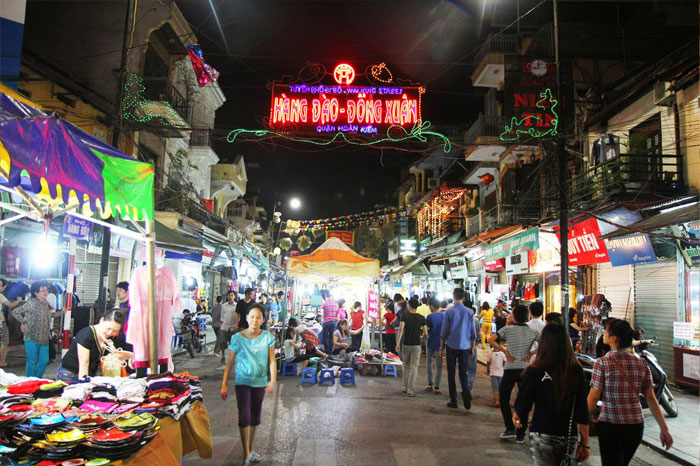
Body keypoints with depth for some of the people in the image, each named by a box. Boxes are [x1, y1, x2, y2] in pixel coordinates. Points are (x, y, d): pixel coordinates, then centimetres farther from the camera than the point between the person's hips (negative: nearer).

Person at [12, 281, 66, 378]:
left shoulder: (46, 304, 10)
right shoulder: (31, 304, -11)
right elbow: (15, 312, -6)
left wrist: (62, 312, 22)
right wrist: (24, 322, -9)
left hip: (44, 339, 7)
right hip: (32, 338, -6)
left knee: (44, 360, 9)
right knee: (32, 362, -1)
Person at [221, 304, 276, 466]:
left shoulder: (267, 338, -6)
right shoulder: (237, 338, -9)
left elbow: (272, 361, -8)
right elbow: (230, 363, -3)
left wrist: (273, 381, -21)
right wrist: (224, 385, -3)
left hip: (260, 382, 2)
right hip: (243, 382, -2)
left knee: (255, 417, 14)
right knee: (244, 416, -10)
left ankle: (250, 448, 33)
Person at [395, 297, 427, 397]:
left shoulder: (405, 315, -5)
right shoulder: (421, 318, -3)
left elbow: (401, 329, -16)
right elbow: (426, 333, -2)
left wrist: (397, 343, -14)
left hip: (406, 344, 1)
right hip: (416, 345, -1)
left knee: (406, 366, 17)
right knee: (414, 367, 2)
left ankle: (405, 387, 23)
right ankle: (411, 390, -1)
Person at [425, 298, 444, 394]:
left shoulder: (430, 316, -12)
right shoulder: (444, 316, -1)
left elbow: (427, 330, -10)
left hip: (430, 344, -2)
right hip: (440, 344, 2)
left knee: (429, 364, 16)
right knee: (439, 366, 5)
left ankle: (430, 385, 20)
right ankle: (436, 388, 3)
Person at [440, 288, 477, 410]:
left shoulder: (449, 311, -6)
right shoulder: (469, 312, 1)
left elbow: (444, 331, -3)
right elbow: (473, 332, 5)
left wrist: (441, 347, 7)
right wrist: (472, 348, 15)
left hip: (451, 346, -2)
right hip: (465, 346, 2)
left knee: (451, 373, 8)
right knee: (463, 372, 11)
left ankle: (453, 401, 10)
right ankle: (466, 392, -13)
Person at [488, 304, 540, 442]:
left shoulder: (508, 329, -3)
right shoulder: (533, 332, 2)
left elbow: (491, 340, -14)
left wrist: (505, 351, -6)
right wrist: (530, 354, -4)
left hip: (510, 369, -2)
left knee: (503, 399, 15)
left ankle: (510, 428, 11)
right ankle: (520, 435, 12)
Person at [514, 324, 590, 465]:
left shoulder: (534, 372, -13)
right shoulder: (576, 372, -5)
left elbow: (522, 404, -2)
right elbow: (582, 412, -2)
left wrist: (516, 417, 20)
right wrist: (584, 444, 6)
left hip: (542, 436, -3)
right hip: (569, 438, 3)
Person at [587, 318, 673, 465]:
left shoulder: (602, 363, -13)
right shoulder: (641, 363, 0)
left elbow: (593, 398, -12)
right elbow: (651, 398, 0)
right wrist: (664, 429, 5)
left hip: (610, 425, -5)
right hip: (636, 426, 5)